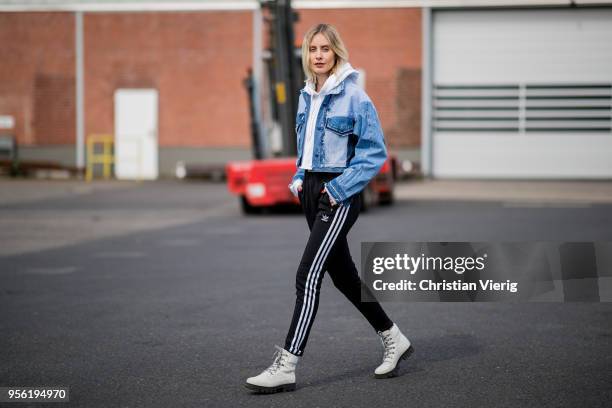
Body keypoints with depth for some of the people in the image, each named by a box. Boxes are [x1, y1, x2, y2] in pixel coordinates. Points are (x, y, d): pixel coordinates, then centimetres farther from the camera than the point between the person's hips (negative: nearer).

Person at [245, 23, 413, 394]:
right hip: (312, 191, 9)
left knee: (308, 276, -13)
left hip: (339, 195, -9)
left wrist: (340, 188, -18)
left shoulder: (354, 96, -13)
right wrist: (299, 178, 9)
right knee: (342, 273, 15)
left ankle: (286, 367, -12)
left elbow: (375, 152, -14)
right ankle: (394, 340, 32)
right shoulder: (307, 96, 10)